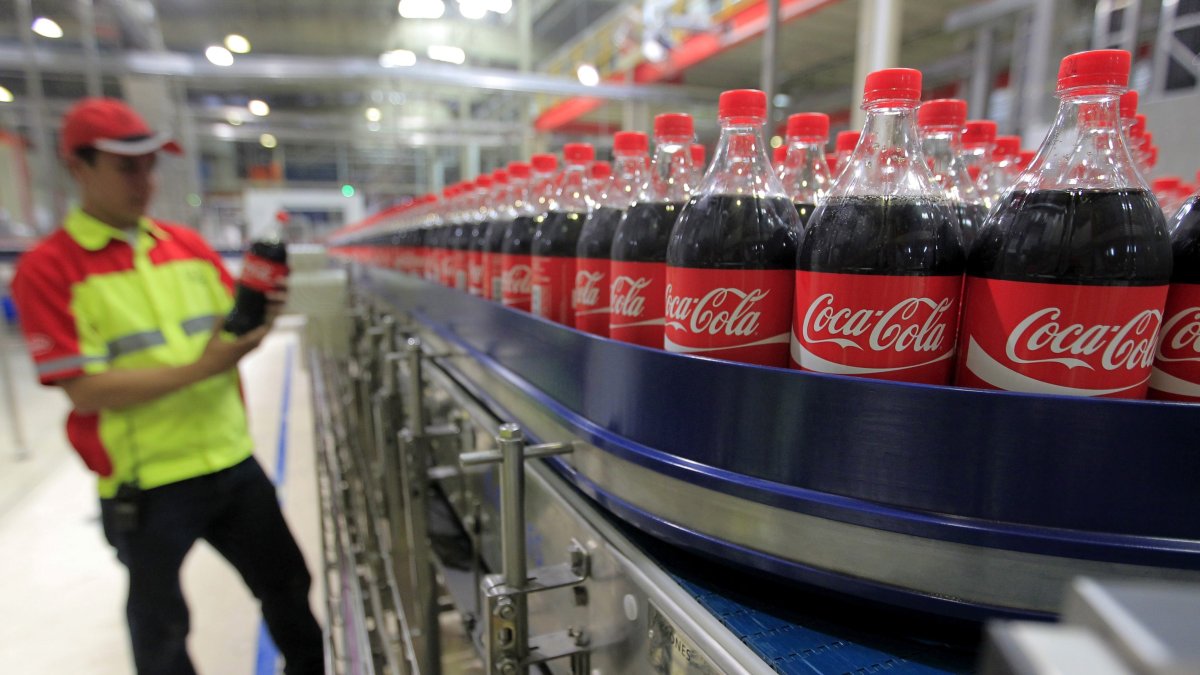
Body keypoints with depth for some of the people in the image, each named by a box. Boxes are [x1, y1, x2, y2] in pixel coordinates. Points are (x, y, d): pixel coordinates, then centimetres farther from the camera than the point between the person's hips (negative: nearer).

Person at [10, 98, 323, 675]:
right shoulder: (46, 270, -11)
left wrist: (263, 317, -13)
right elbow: (84, 389, -17)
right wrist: (198, 368, -25)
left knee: (288, 584, 19)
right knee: (161, 628, 18)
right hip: (145, 489, -4)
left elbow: (234, 331, 10)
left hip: (233, 463, 5)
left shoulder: (188, 244, 4)